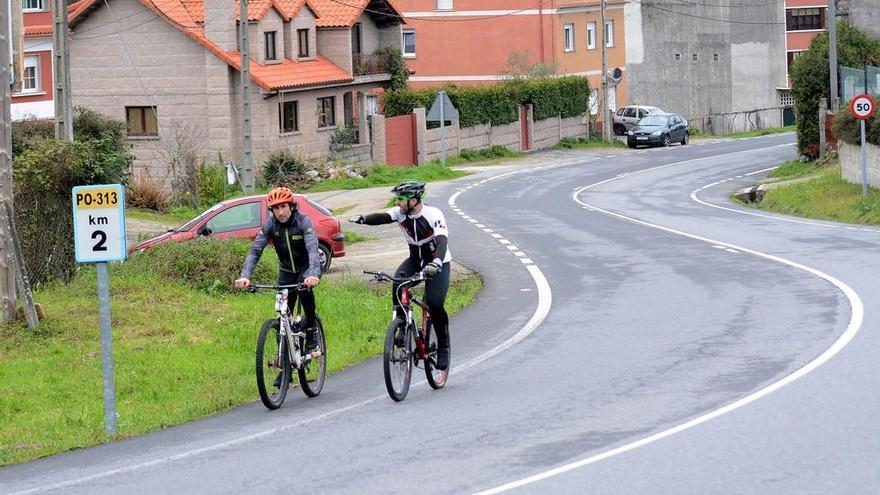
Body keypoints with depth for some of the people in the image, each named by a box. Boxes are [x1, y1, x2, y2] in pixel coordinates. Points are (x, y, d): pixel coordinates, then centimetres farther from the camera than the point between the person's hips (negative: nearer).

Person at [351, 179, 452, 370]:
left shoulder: (433, 215, -25)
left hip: (438, 263, -5)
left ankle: (443, 347, -2)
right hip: (415, 260, 5)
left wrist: (436, 263, -57)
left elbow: (442, 240, -39)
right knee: (398, 282, -24)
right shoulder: (401, 213, -9)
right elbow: (382, 217, -26)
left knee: (434, 303, -20)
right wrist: (363, 219, -49)